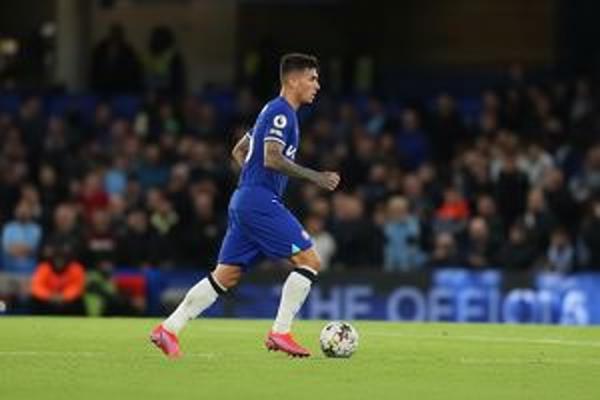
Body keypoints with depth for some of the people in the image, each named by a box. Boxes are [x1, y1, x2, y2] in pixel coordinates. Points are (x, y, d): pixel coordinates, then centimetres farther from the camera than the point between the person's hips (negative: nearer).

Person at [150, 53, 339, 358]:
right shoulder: (280, 112, -10)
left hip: (245, 201, 10)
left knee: (226, 275, 9)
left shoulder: (274, 111, 21)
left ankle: (168, 330, 6)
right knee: (309, 261, -9)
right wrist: (313, 177, -19)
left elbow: (239, 151, 29)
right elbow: (271, 158, -21)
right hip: (260, 200, -10)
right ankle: (280, 333, -9)